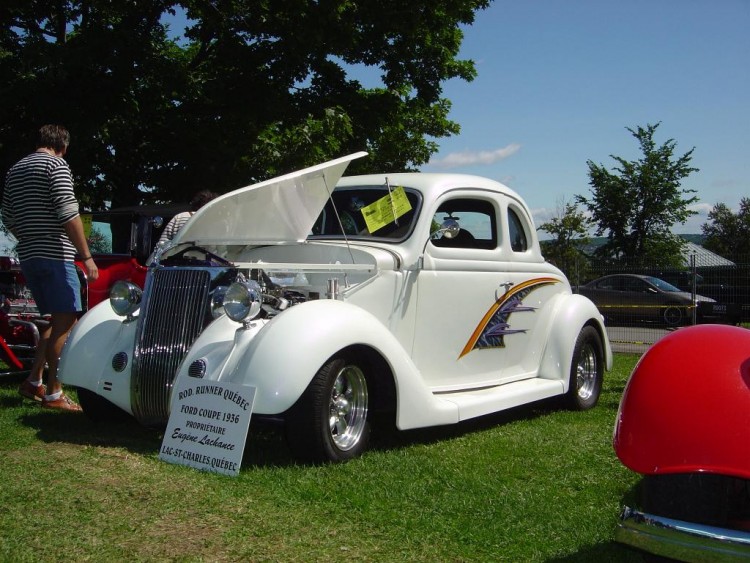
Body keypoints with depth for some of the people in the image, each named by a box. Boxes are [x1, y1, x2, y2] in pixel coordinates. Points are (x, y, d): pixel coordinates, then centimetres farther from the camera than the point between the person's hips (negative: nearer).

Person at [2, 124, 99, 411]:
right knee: (66, 322, -5)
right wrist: (87, 256, -16)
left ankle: (33, 381, 17)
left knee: (54, 320, 17)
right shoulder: (57, 165, -6)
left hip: (27, 257, 8)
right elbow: (68, 214, -16)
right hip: (54, 255, -8)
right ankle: (53, 393, -5)